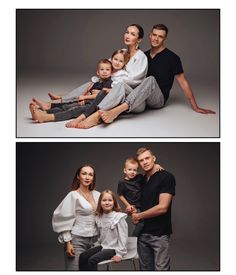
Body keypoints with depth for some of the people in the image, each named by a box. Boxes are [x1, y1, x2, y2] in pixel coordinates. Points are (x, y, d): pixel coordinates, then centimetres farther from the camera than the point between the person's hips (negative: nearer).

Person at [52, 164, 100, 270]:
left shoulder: (97, 195, 8)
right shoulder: (73, 195, -7)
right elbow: (65, 220, -8)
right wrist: (68, 242, -12)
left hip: (94, 239, 5)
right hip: (77, 239, -5)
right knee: (75, 269, -7)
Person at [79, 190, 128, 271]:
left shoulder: (119, 217, -15)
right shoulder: (99, 217, 6)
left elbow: (122, 236, -16)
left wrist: (119, 253, -18)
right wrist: (97, 247, 8)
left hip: (113, 248, -7)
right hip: (102, 246, 7)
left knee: (92, 260, -22)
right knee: (83, 256, -8)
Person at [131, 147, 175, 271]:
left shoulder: (166, 177, -10)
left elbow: (162, 207, -18)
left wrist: (139, 216, -7)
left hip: (159, 234, -7)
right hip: (143, 233, 7)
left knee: (160, 269, -7)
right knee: (145, 268, 12)